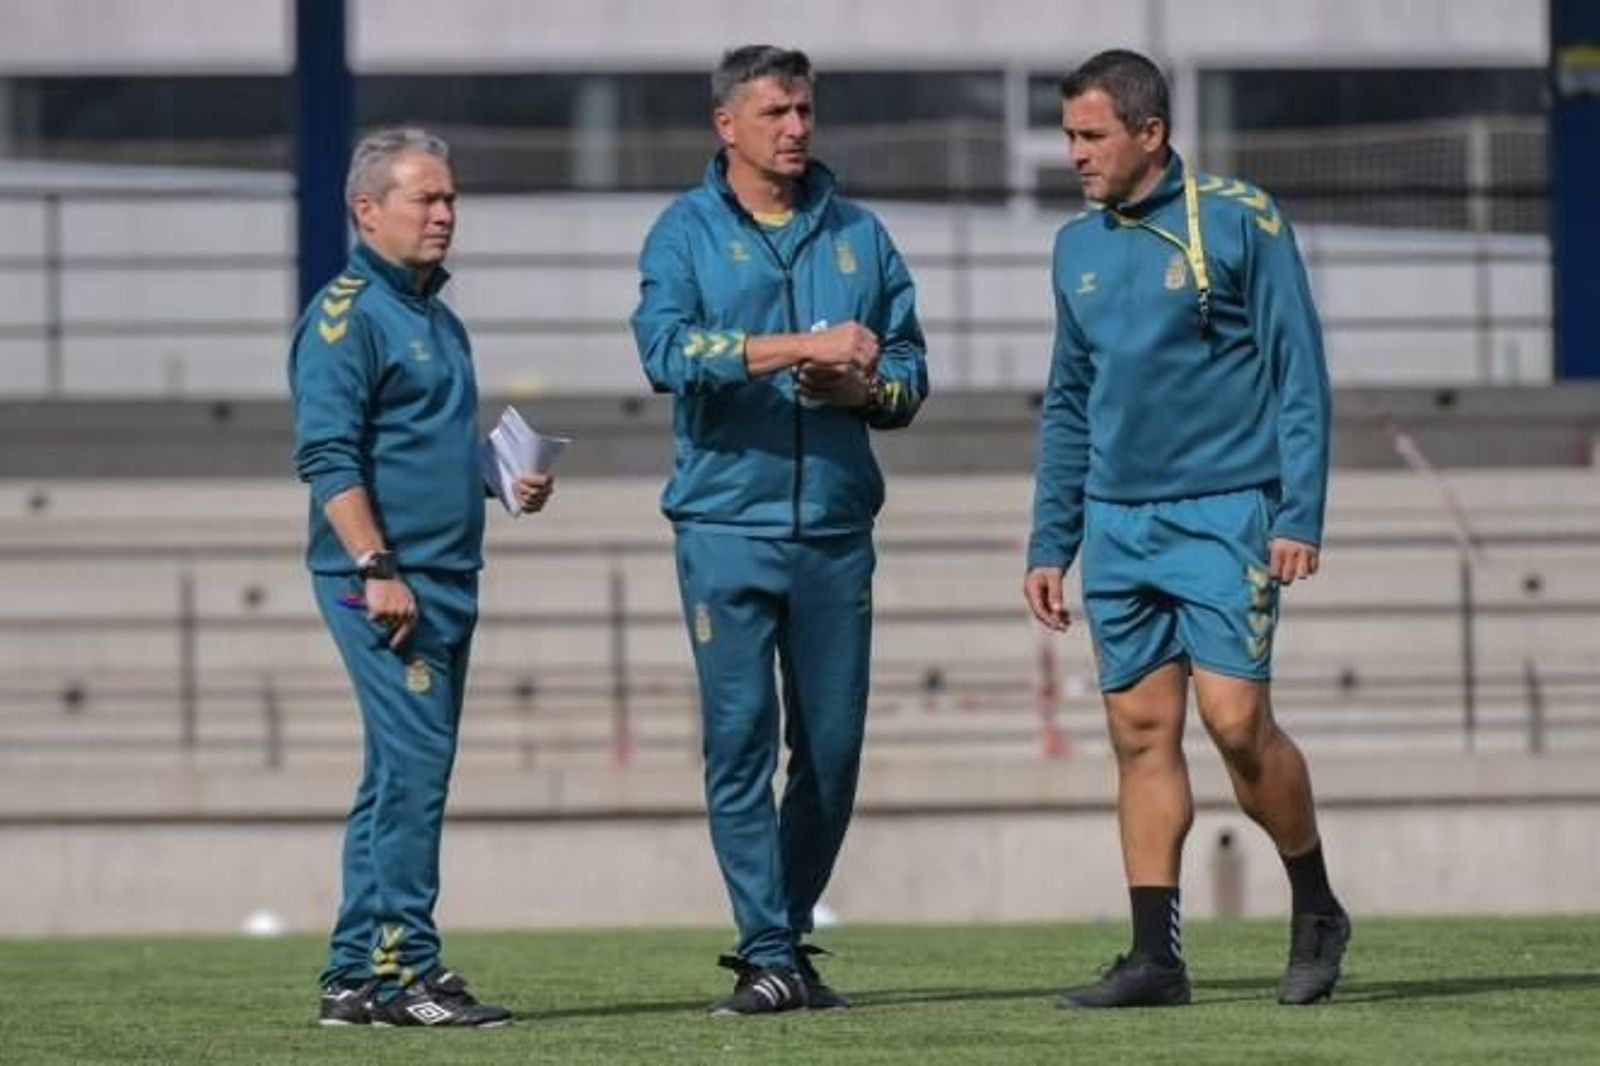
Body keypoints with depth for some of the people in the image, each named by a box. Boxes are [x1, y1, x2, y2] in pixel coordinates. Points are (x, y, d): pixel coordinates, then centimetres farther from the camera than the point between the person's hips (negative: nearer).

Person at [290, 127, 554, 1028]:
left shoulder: (436, 316, 20)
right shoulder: (348, 314, -9)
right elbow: (328, 455, -17)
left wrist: (507, 478, 12)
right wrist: (375, 569, -23)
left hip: (447, 577, 10)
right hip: (384, 580, -10)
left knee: (404, 775, 10)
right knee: (415, 764, -13)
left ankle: (358, 975, 13)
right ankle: (403, 967, -12)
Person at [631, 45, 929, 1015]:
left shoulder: (858, 235, 12)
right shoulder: (686, 233, 2)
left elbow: (909, 370, 13)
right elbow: (667, 348, -15)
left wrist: (860, 387, -10)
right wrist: (803, 346, -22)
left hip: (837, 528, 3)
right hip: (727, 525, -3)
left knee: (832, 745, 4)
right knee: (741, 740, -6)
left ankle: (791, 934, 17)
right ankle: (767, 954, -4)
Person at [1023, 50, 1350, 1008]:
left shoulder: (1241, 221, -4)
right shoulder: (1080, 248, 13)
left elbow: (1300, 372, -5)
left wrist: (1300, 516, -12)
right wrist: (1050, 544, 15)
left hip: (1224, 515, -5)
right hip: (1118, 524, 5)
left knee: (1236, 719, -12)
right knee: (1142, 732, 2)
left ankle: (1317, 911, 8)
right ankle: (1156, 956, 3)